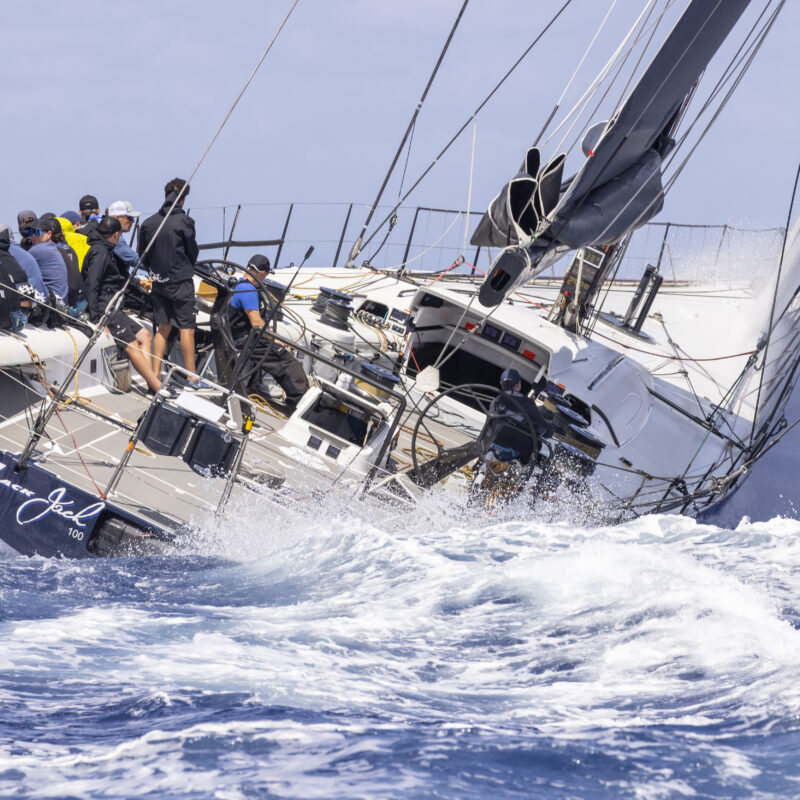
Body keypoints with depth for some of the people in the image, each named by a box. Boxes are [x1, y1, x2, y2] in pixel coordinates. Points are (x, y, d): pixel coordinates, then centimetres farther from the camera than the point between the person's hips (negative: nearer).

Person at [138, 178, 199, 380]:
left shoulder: (149, 222, 4)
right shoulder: (184, 221, -11)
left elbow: (142, 254, 10)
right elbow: (193, 252, -3)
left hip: (158, 282, 5)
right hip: (181, 281, -5)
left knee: (163, 328, 12)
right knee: (186, 328, -1)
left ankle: (156, 374, 10)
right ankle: (192, 376, 1)